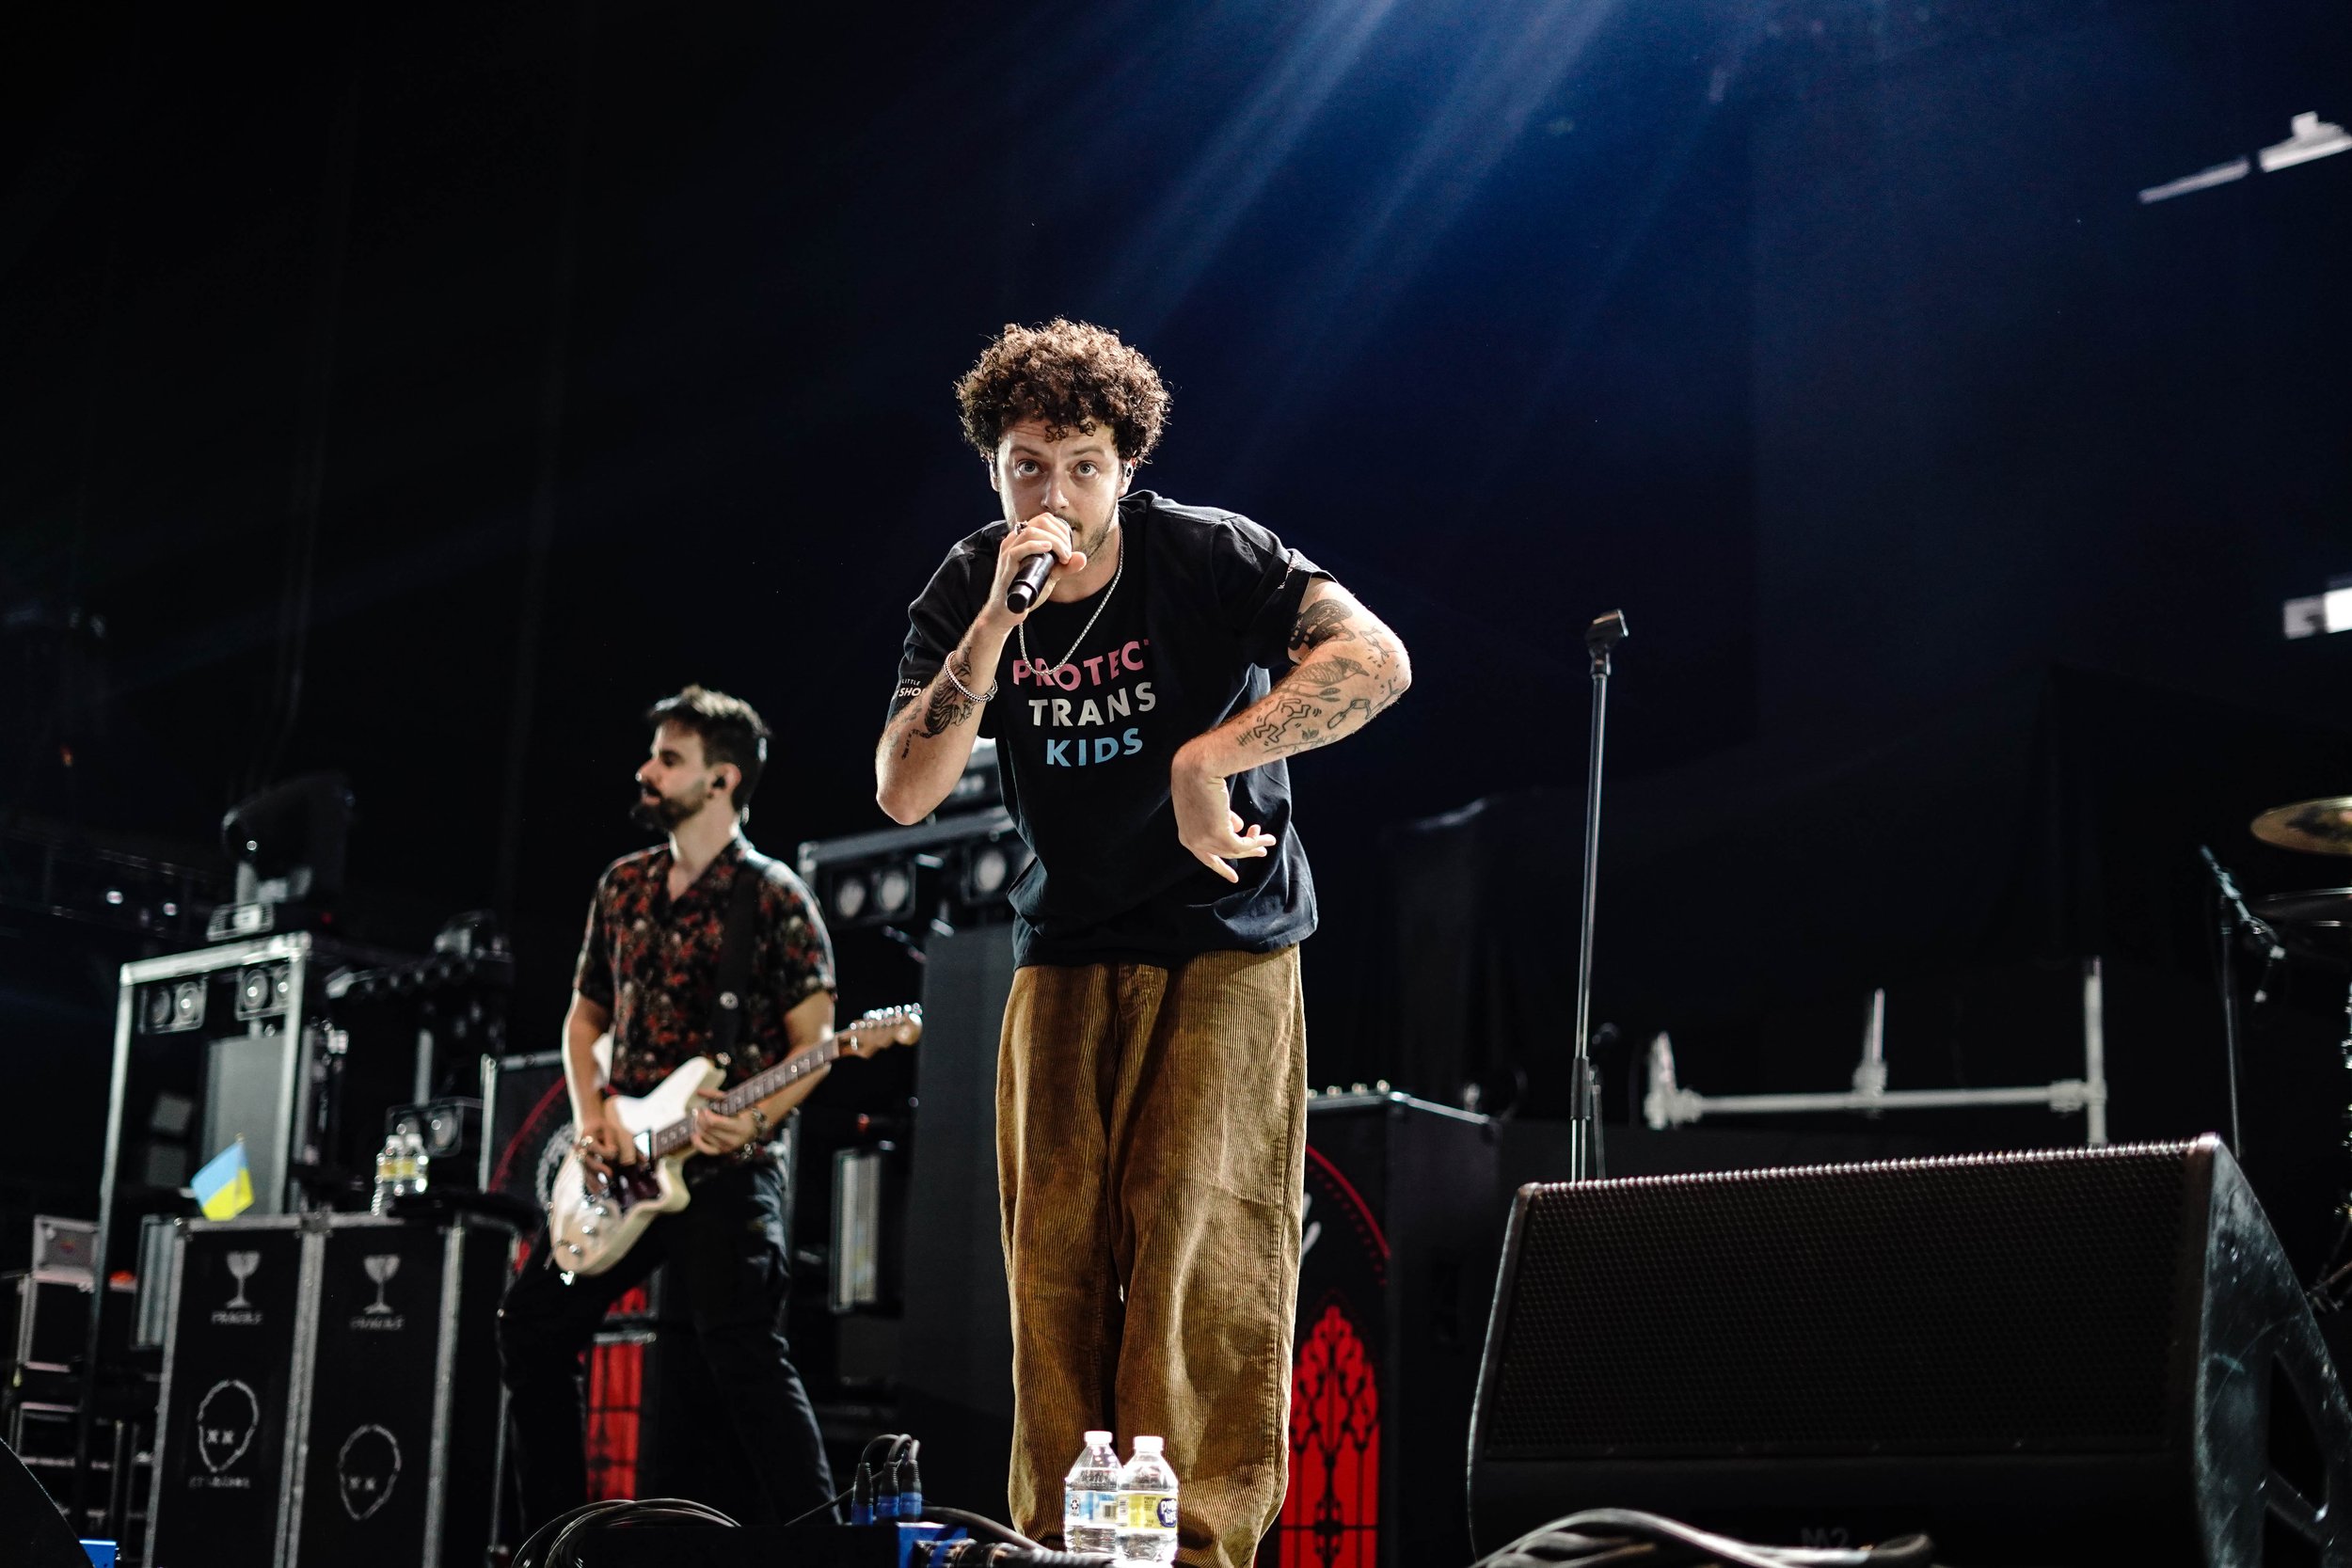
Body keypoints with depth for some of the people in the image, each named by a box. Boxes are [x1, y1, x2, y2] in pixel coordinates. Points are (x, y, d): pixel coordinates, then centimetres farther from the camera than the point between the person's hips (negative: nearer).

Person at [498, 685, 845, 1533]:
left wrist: (756, 1119, -26)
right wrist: (590, 1116, 3)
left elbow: (812, 1043, -8)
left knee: (747, 1361, -17)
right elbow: (584, 1017, 20)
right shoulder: (623, 886, 12)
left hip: (725, 1172, -7)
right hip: (622, 1166, 7)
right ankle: (551, 1541, 24)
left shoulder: (775, 898, -6)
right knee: (532, 1328, 11)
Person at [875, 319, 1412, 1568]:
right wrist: (996, 622, -22)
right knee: (1053, 1252, -2)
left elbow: (1378, 660, -24)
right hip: (1065, 954, 4)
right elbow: (903, 791, -12)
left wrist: (1207, 758, -29)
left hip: (1224, 943, -3)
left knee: (1197, 1233, -13)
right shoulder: (966, 595, -1)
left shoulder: (1209, 556, -11)